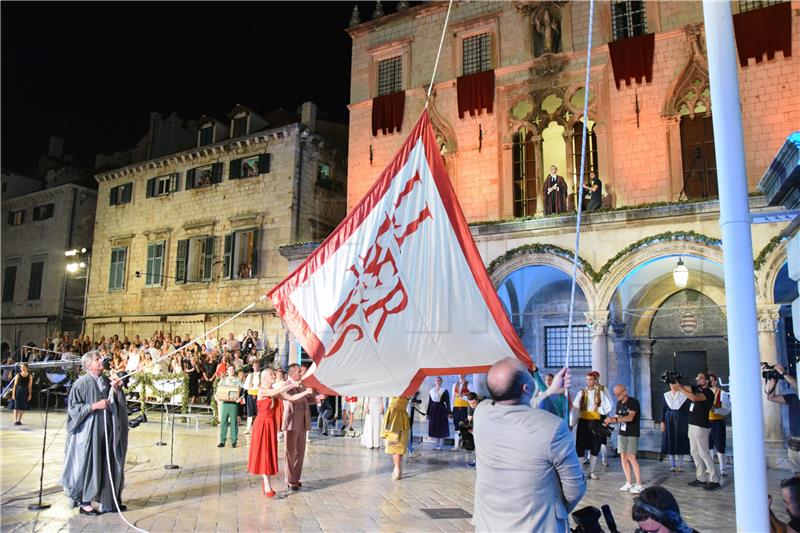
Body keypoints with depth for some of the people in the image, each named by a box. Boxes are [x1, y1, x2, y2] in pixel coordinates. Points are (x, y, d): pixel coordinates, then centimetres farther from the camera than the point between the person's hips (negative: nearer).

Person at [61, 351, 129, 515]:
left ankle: (109, 500, 19)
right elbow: (73, 407, -11)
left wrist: (117, 390, -3)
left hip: (107, 431, 6)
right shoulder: (81, 383, -9)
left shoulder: (106, 381, 10)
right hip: (89, 432, -6)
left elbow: (117, 404, 15)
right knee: (88, 466, 1)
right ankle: (84, 502, 13)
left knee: (108, 465, 9)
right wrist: (95, 406, -19)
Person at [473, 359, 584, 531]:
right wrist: (559, 512, 5)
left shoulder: (481, 412, -14)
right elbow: (575, 488, -13)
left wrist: (552, 391, 13)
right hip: (538, 527, -4)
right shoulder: (553, 427, -26)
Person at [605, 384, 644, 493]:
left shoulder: (633, 402, -13)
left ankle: (639, 484, -3)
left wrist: (614, 419, -29)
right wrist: (609, 421, -6)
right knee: (623, 457, 4)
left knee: (631, 457, -11)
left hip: (632, 434, -6)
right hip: (622, 433, 6)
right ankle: (628, 483, 13)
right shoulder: (619, 403, 9)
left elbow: (630, 417, -23)